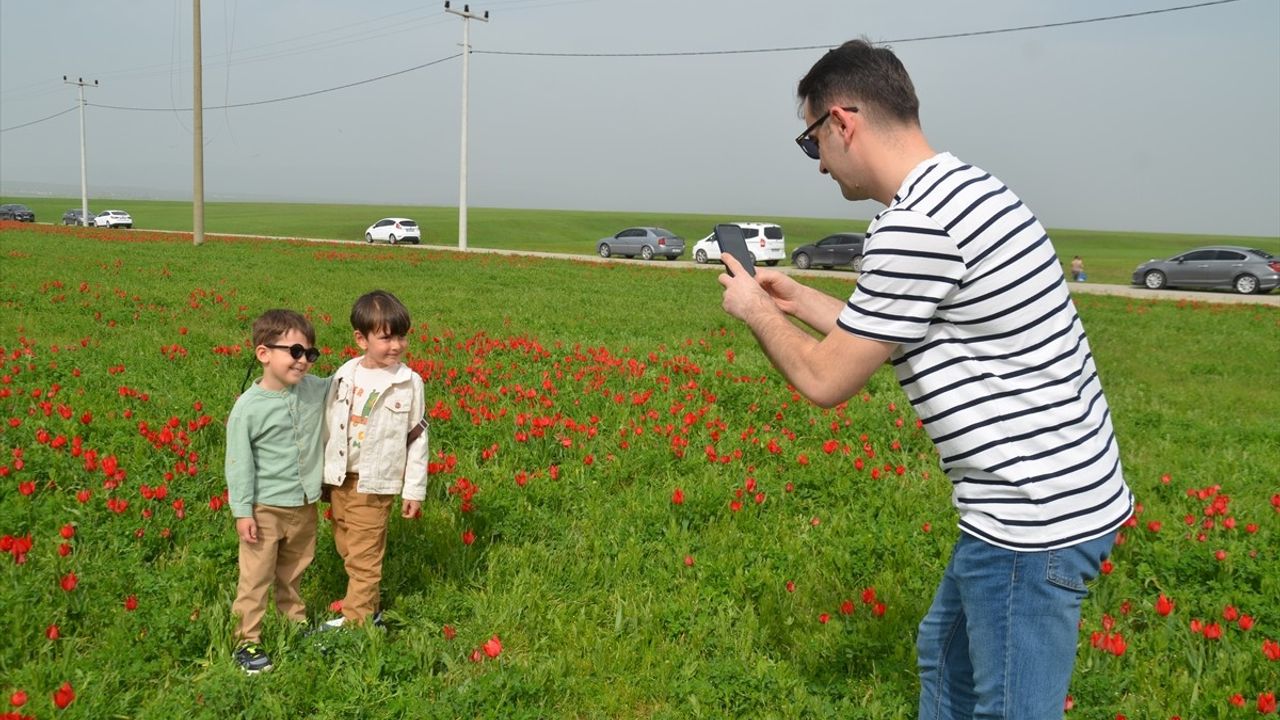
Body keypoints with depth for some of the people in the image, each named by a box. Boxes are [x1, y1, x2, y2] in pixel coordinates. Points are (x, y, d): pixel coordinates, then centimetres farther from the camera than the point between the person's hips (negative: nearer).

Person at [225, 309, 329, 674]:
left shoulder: (315, 389, -4)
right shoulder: (248, 407, -17)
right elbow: (239, 464, -12)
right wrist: (242, 512, -11)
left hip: (304, 506, 5)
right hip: (265, 509, -5)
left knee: (293, 572, 22)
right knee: (256, 577, 3)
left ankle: (296, 623, 40)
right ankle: (247, 641, 15)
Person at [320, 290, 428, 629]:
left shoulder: (409, 383, -9)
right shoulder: (345, 375, -1)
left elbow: (418, 438, -4)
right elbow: (328, 426, 9)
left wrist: (414, 490, -3)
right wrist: (322, 475, 13)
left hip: (375, 484, -4)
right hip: (339, 480, 5)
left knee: (364, 557, 2)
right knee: (347, 549, 16)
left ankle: (356, 620, 15)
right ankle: (370, 608, 32)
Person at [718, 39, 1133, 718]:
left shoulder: (913, 226, -22)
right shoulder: (962, 188, 9)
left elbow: (825, 381, -13)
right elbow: (882, 338, 18)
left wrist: (755, 311, 3)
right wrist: (797, 298, 22)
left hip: (1036, 516, -10)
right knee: (945, 653, 25)